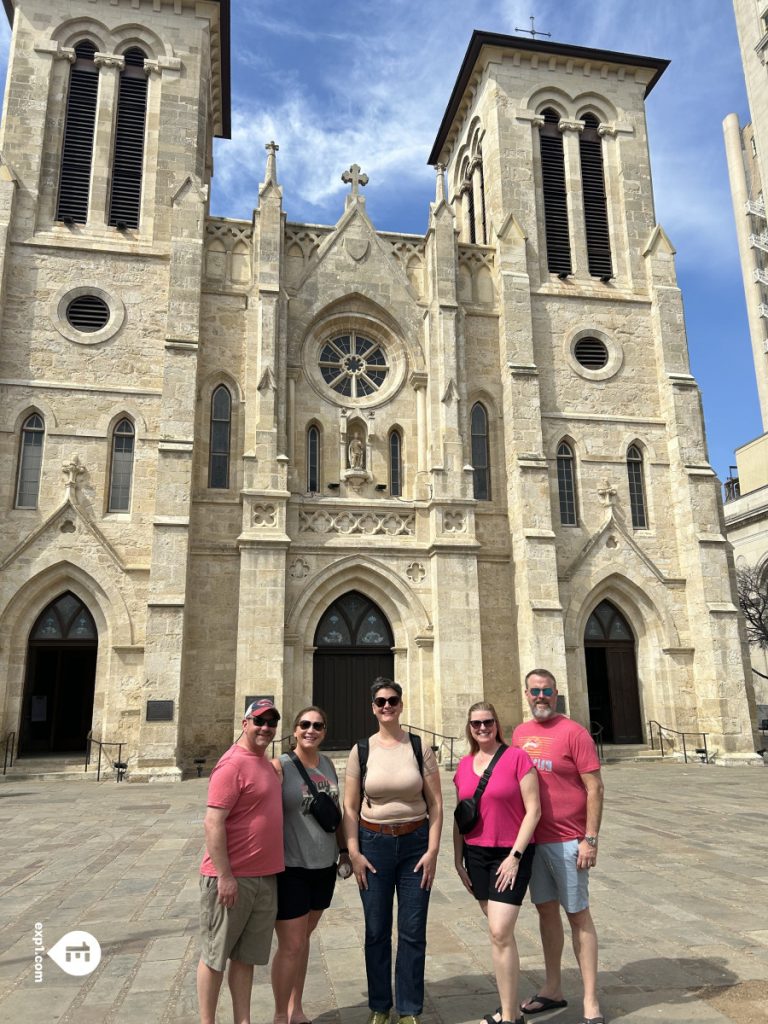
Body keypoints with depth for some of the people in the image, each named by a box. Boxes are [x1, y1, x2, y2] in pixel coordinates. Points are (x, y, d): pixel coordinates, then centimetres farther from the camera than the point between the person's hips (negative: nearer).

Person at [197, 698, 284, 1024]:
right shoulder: (233, 764, -17)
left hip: (265, 877, 8)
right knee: (215, 955, 8)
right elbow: (213, 823, -20)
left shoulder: (265, 762, 11)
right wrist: (225, 876, -21)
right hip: (232, 878, -8)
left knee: (246, 956, 17)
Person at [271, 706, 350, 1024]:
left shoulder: (328, 764, 5)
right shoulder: (280, 766, -13)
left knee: (304, 937, 18)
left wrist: (344, 849, 15)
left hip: (324, 865, 5)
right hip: (290, 867, -5)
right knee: (291, 945, 1)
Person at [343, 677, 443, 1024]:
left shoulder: (420, 748, -2)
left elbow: (436, 803, -1)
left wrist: (432, 850, -6)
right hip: (373, 843, 0)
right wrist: (354, 853, -5)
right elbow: (350, 807, 1)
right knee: (377, 932, 10)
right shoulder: (360, 750, -1)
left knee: (413, 932, 6)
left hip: (414, 843, 0)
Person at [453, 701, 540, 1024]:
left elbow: (533, 810, -11)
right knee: (499, 931, 13)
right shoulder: (464, 765, 5)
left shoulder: (517, 758, -11)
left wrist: (515, 856, -14)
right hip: (476, 854, 5)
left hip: (511, 853, -5)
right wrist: (458, 859, 9)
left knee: (500, 933, -9)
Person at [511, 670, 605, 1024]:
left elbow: (595, 788, -12)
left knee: (578, 914, 4)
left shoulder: (573, 732, -12)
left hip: (567, 841, -6)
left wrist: (590, 839, -15)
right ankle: (552, 989, 31)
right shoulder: (520, 733, 7)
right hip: (532, 839, 6)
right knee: (546, 910, 16)